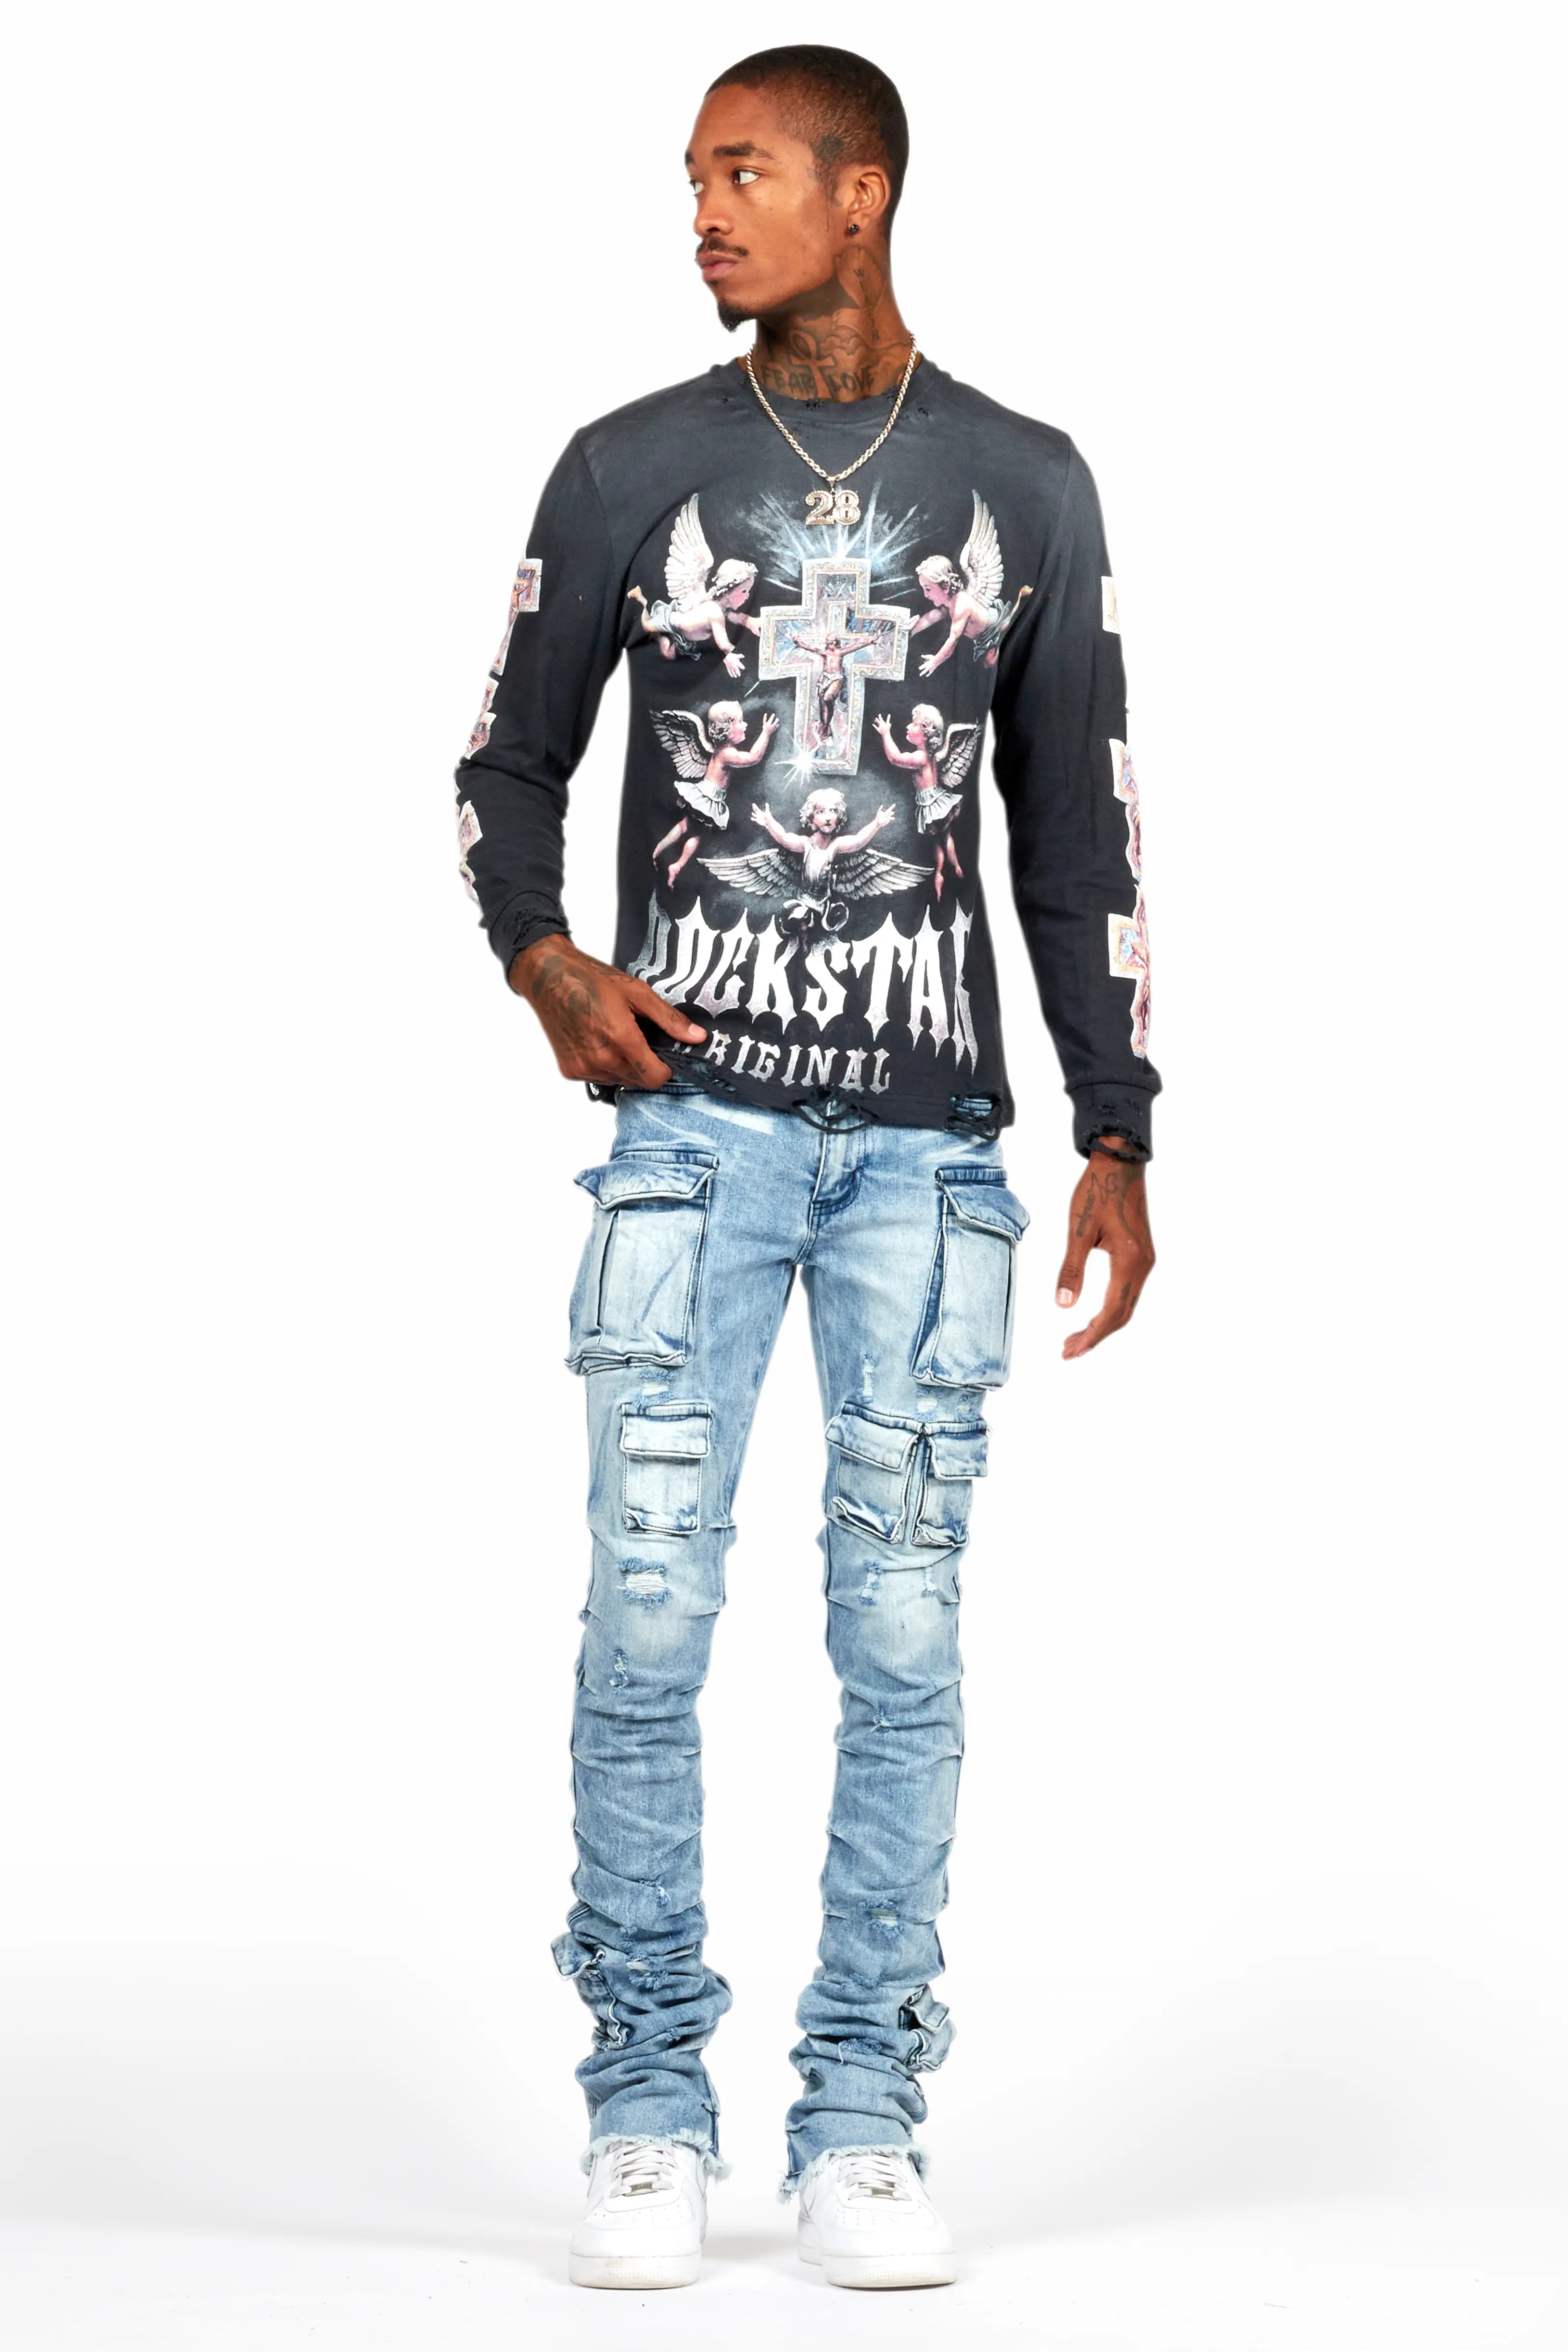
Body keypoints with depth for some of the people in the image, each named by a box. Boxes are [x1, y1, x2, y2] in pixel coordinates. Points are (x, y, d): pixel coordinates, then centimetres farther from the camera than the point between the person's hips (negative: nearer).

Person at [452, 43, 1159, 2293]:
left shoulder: (1025, 487, 8)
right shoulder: (629, 470, 6)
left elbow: (1078, 830, 11)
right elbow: (512, 764, 12)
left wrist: (1118, 1134, 6)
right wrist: (543, 962, -7)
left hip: (929, 1138, 1)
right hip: (693, 1117, 0)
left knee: (904, 1635, 0)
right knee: (648, 1615, -5)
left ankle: (862, 2126, 9)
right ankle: (650, 2114, 6)